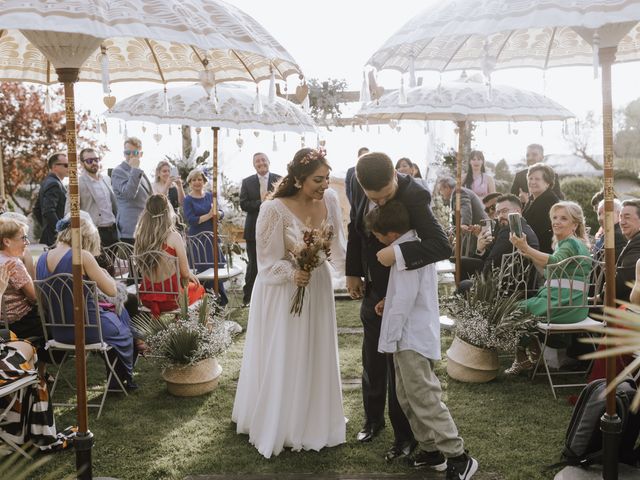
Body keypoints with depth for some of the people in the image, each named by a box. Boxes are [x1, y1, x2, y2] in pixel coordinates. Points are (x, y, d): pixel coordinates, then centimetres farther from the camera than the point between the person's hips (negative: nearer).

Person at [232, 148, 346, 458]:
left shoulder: (329, 199, -9)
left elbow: (337, 243, 5)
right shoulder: (275, 209, -24)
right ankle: (278, 424, 28)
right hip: (283, 292, -5)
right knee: (282, 359, 7)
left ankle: (313, 419, 39)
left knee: (316, 357, 19)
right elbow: (269, 261, -17)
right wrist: (293, 273, -34)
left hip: (317, 287, 6)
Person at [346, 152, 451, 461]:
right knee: (372, 362, 19)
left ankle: (404, 435, 24)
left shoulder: (413, 196, -28)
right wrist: (353, 271, 8)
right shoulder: (359, 186, -10)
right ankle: (373, 419, 40)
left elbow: (442, 246, -35)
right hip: (372, 290, 6)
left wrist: (397, 254, -44)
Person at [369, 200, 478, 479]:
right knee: (408, 397, 16)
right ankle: (430, 449, 24)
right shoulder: (416, 244, 11)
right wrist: (389, 299, 10)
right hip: (414, 335, 10)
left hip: (412, 338, -10)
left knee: (425, 399, -7)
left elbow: (404, 300, -22)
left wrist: (390, 339, -15)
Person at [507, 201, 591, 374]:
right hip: (565, 302, 10)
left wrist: (526, 248, -43)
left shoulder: (572, 243, -13)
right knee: (522, 305, 16)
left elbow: (554, 262, -35)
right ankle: (534, 353, 17)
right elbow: (548, 271, 20)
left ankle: (522, 359, 13)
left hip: (566, 306, -10)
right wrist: (530, 256, 7)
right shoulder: (564, 243, 18)